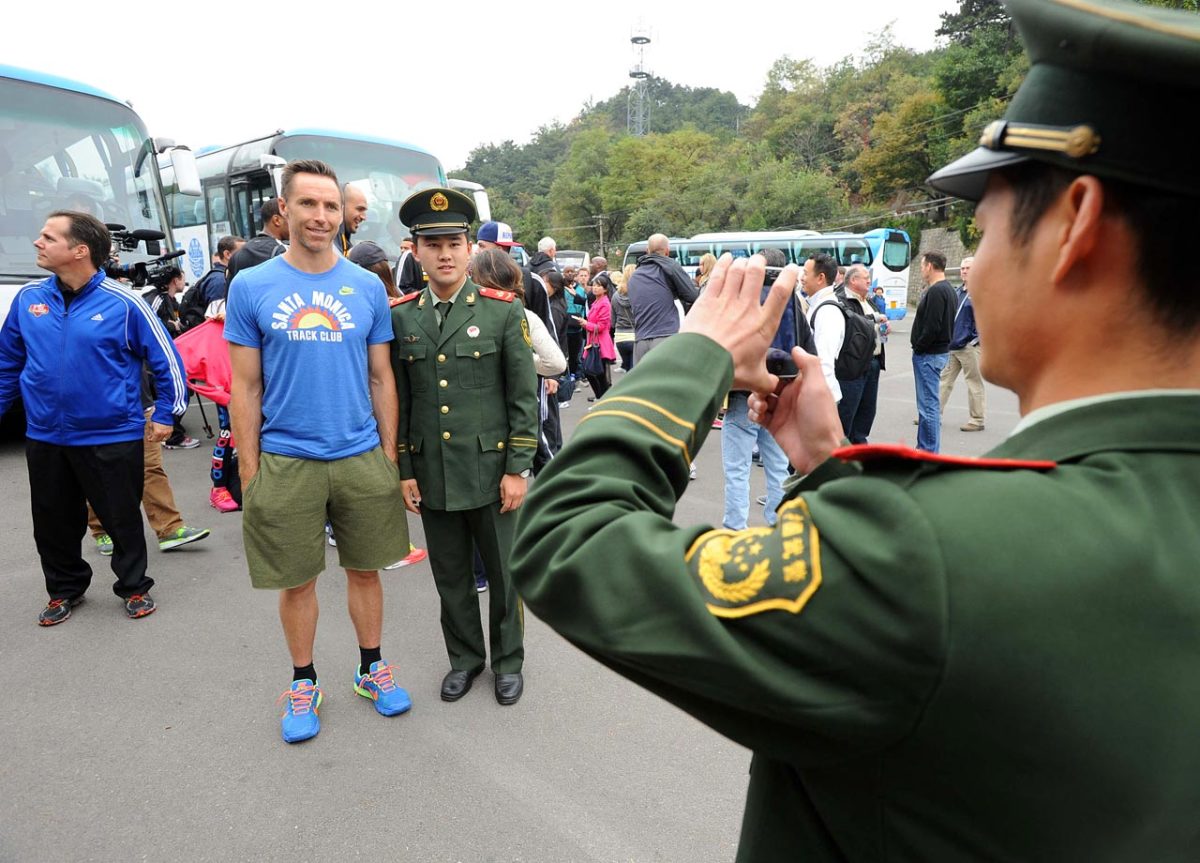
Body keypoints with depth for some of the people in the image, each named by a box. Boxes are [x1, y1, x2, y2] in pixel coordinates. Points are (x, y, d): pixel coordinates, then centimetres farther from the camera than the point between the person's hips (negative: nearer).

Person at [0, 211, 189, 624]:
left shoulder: (123, 303, -12)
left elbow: (166, 360, -6)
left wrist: (165, 414, -6)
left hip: (112, 438, -4)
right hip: (45, 438, 5)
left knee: (122, 519, 9)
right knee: (53, 524, 17)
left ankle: (134, 588, 29)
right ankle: (65, 589, 37)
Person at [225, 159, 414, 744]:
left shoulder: (367, 288, 2)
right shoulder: (251, 287, -2)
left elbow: (381, 378, 6)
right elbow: (245, 388, -1)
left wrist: (389, 455, 4)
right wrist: (250, 472, -3)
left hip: (362, 457, 2)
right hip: (285, 463, -1)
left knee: (365, 568, 14)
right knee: (296, 581, 11)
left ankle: (371, 668, 33)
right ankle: (304, 683, 32)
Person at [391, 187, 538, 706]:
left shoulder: (504, 310, -5)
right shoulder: (400, 317, 3)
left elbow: (525, 396, -5)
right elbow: (398, 400, 6)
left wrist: (517, 469, -9)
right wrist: (404, 471, 3)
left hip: (490, 470, -2)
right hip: (433, 476, 3)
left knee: (503, 572, 11)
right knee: (450, 576, 15)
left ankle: (508, 660, 31)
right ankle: (464, 657, 35)